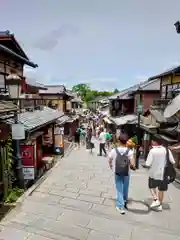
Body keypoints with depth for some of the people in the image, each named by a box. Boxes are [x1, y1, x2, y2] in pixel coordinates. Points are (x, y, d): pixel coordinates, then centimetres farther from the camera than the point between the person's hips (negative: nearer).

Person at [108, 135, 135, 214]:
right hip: (126, 173, 1)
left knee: (119, 190, 12)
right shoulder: (129, 151, -17)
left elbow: (110, 161, -4)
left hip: (117, 173, -1)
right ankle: (125, 202, 46)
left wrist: (112, 168, 15)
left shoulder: (114, 151, -14)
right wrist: (133, 167, 4)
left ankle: (120, 207, 12)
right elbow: (132, 164, -19)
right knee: (125, 189, 23)